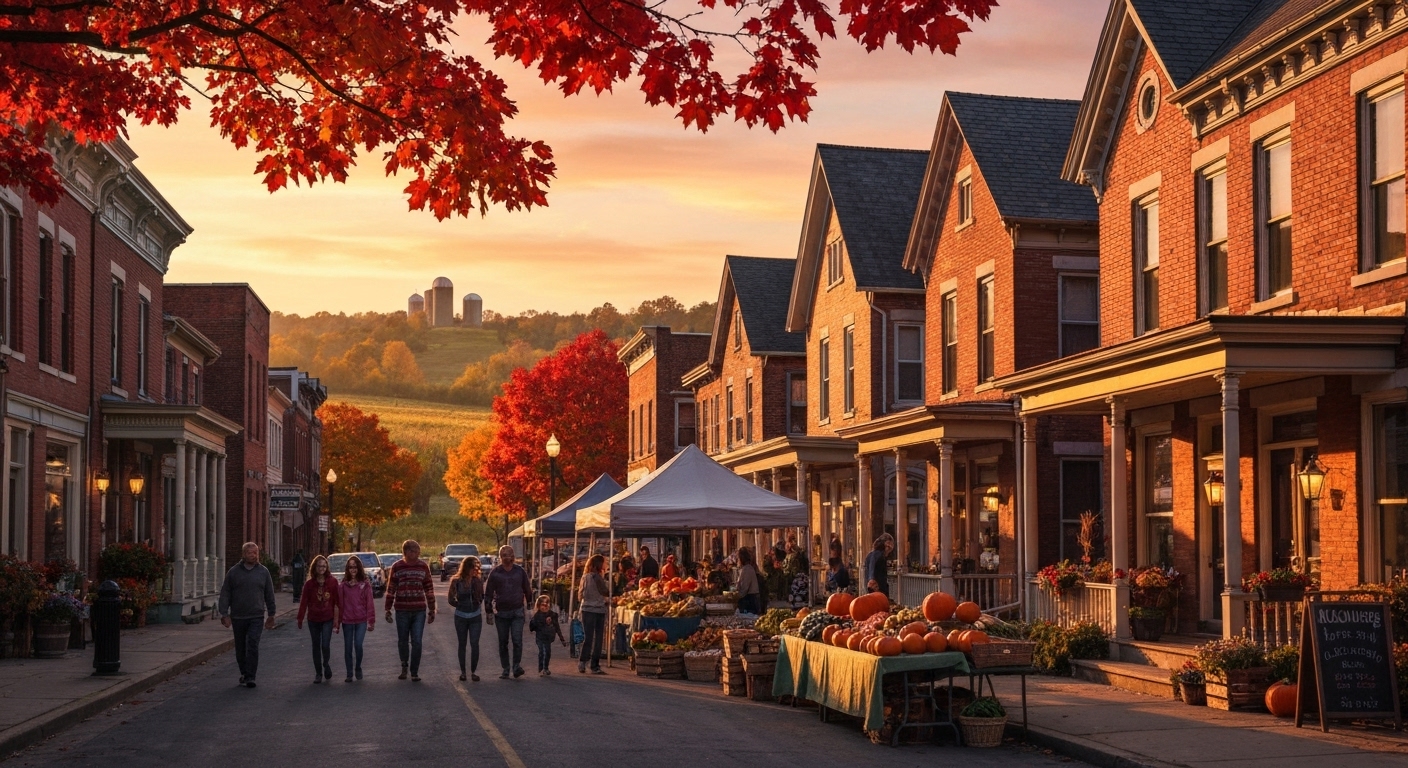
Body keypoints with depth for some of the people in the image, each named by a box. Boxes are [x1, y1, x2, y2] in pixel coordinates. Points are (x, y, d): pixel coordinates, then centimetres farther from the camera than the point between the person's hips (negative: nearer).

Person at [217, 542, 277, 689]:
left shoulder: (263, 572, 5)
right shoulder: (234, 572, 2)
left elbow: (269, 595, 10)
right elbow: (225, 594, 2)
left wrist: (271, 615, 10)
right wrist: (224, 614, -6)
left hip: (256, 617, -1)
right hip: (237, 617, 1)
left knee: (253, 645, -13)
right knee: (240, 648, 11)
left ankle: (250, 677, -12)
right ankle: (244, 673, 28)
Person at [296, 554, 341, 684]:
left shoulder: (332, 582, -3)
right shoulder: (309, 584, 0)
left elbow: (336, 601, -1)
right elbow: (304, 602, 2)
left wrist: (336, 618, -3)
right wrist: (300, 618, 2)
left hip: (328, 619, -2)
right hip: (313, 620, 2)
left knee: (325, 645, -11)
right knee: (316, 646, 8)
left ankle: (326, 664, 17)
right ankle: (318, 674, 18)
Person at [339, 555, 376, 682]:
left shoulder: (365, 584, 0)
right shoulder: (343, 585, 4)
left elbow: (370, 603, -2)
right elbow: (340, 604, 3)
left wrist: (371, 621, -4)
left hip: (361, 620, -2)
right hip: (347, 621, 2)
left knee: (358, 644, -12)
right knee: (348, 647, 6)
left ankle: (358, 669, 12)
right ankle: (349, 674, 17)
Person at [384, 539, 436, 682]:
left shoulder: (423, 566, 3)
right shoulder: (397, 567, -1)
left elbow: (429, 588, 7)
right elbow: (390, 589, 2)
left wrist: (432, 610, 7)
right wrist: (388, 610, 0)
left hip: (419, 611, 0)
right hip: (401, 611, 0)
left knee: (416, 642, -3)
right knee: (402, 641, 10)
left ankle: (414, 672, 4)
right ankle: (404, 666, 32)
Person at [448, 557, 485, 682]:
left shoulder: (478, 581, -1)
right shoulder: (457, 582, -6)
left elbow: (482, 597, 8)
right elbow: (451, 600, 2)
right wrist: (461, 605, 2)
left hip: (475, 617, 1)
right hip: (461, 617, 0)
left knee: (474, 644, -5)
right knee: (462, 644, 8)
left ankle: (473, 672, 4)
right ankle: (462, 672, 17)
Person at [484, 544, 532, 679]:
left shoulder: (520, 571, 4)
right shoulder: (495, 573, 1)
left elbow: (527, 590, 13)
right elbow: (488, 593, 4)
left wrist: (527, 607, 10)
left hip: (517, 611, 0)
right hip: (501, 612, 1)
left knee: (517, 640, -14)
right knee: (503, 642, 6)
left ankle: (517, 666, -8)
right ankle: (506, 669, 14)